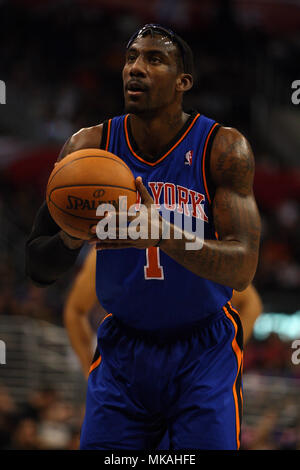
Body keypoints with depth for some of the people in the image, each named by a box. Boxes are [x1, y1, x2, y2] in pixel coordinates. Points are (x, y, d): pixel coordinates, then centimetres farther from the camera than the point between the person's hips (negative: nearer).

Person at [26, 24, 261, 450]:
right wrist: (72, 237, -26)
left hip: (204, 351, -2)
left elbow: (242, 268, -20)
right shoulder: (89, 147, -5)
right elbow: (37, 267, -2)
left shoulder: (223, 148, -11)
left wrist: (163, 234, -37)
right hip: (122, 347, 2)